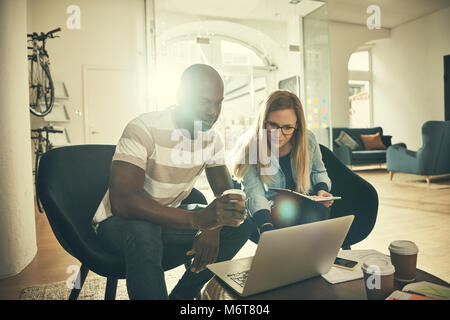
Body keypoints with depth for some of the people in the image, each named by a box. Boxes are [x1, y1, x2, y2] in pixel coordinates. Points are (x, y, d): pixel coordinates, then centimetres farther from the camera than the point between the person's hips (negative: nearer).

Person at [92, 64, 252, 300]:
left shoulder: (212, 138, -3)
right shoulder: (145, 129, -25)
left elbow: (226, 192, -2)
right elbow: (121, 201, -36)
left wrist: (212, 227, -26)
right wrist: (198, 219, -46)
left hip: (167, 219, 6)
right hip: (118, 224, -6)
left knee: (239, 224, -9)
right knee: (144, 230, -40)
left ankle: (183, 294, 2)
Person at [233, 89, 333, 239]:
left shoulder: (308, 139, -7)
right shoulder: (248, 149, -17)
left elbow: (319, 172, 13)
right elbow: (255, 195, -25)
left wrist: (322, 190, -9)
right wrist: (266, 229, -42)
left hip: (307, 205, 3)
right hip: (271, 212, -2)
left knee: (312, 215, -31)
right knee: (285, 211, -35)